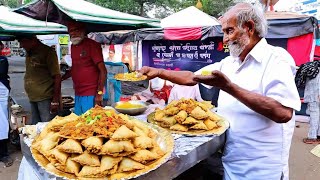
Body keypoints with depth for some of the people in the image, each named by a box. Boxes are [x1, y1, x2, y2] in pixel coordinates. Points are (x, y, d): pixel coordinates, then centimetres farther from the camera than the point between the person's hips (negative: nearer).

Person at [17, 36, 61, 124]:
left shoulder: (47, 51, -9)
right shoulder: (29, 53, 14)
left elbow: (57, 77, -13)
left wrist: (55, 101, -17)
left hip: (45, 98, -8)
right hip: (33, 99, 8)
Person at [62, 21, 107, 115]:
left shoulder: (92, 45, -10)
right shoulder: (73, 46, 13)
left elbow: (103, 70, -14)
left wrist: (99, 93, -18)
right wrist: (61, 78, 13)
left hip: (90, 95, -7)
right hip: (77, 94, 7)